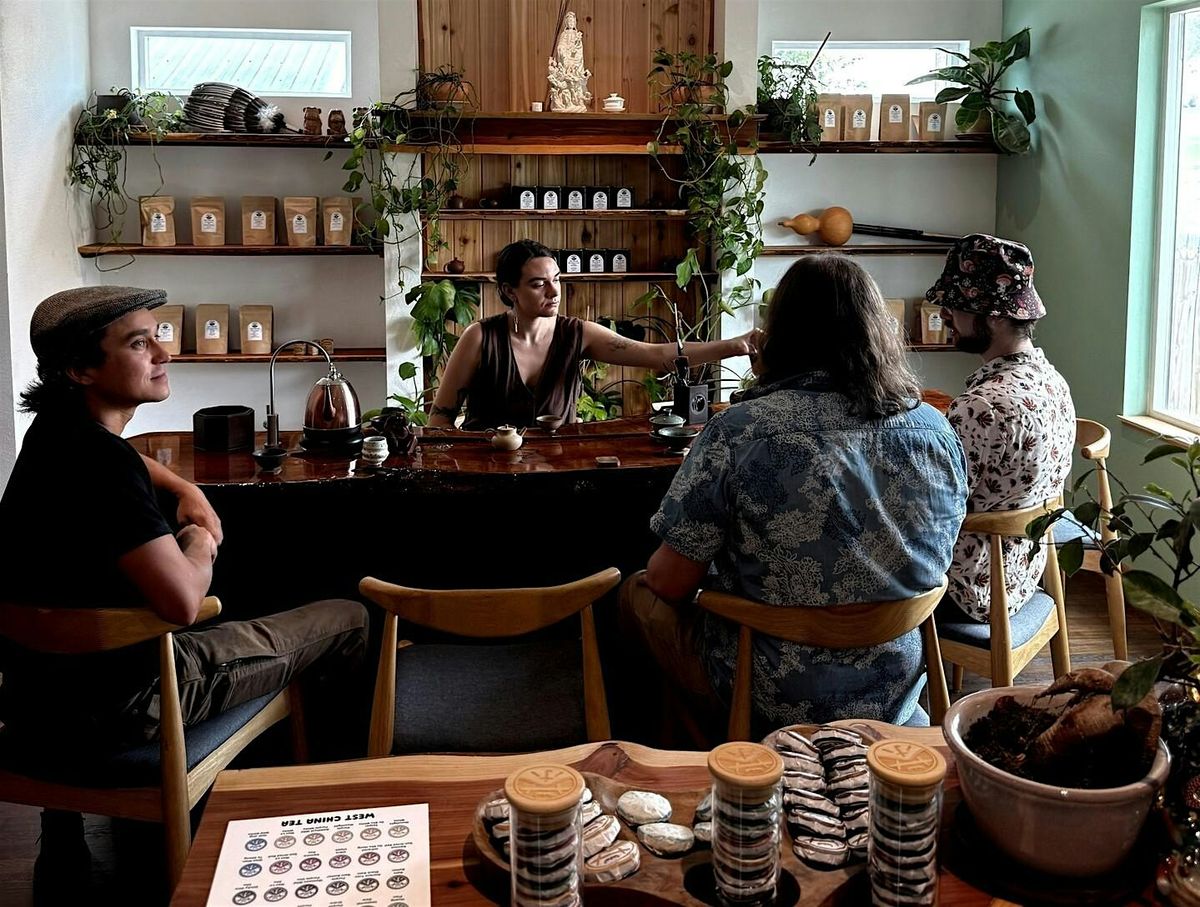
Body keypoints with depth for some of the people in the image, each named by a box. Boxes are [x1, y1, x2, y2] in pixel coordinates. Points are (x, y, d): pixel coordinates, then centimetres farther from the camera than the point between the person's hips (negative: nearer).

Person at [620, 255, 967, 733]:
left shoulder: (737, 432, -21)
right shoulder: (937, 431, -8)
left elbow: (669, 582, -14)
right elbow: (933, 568, 8)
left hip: (773, 703, -5)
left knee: (638, 592, 22)